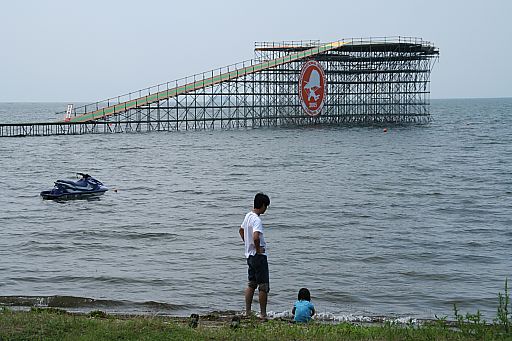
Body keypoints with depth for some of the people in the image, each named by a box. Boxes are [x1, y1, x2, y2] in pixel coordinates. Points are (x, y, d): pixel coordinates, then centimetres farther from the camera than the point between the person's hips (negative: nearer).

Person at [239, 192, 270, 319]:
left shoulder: (248, 216, 7)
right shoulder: (257, 220, -21)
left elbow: (241, 230, 24)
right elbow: (256, 237, -36)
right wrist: (258, 249, -20)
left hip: (249, 255, 9)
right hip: (259, 256, -9)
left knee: (251, 284, 15)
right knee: (263, 287, -1)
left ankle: (247, 312, 17)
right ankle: (263, 314, 2)